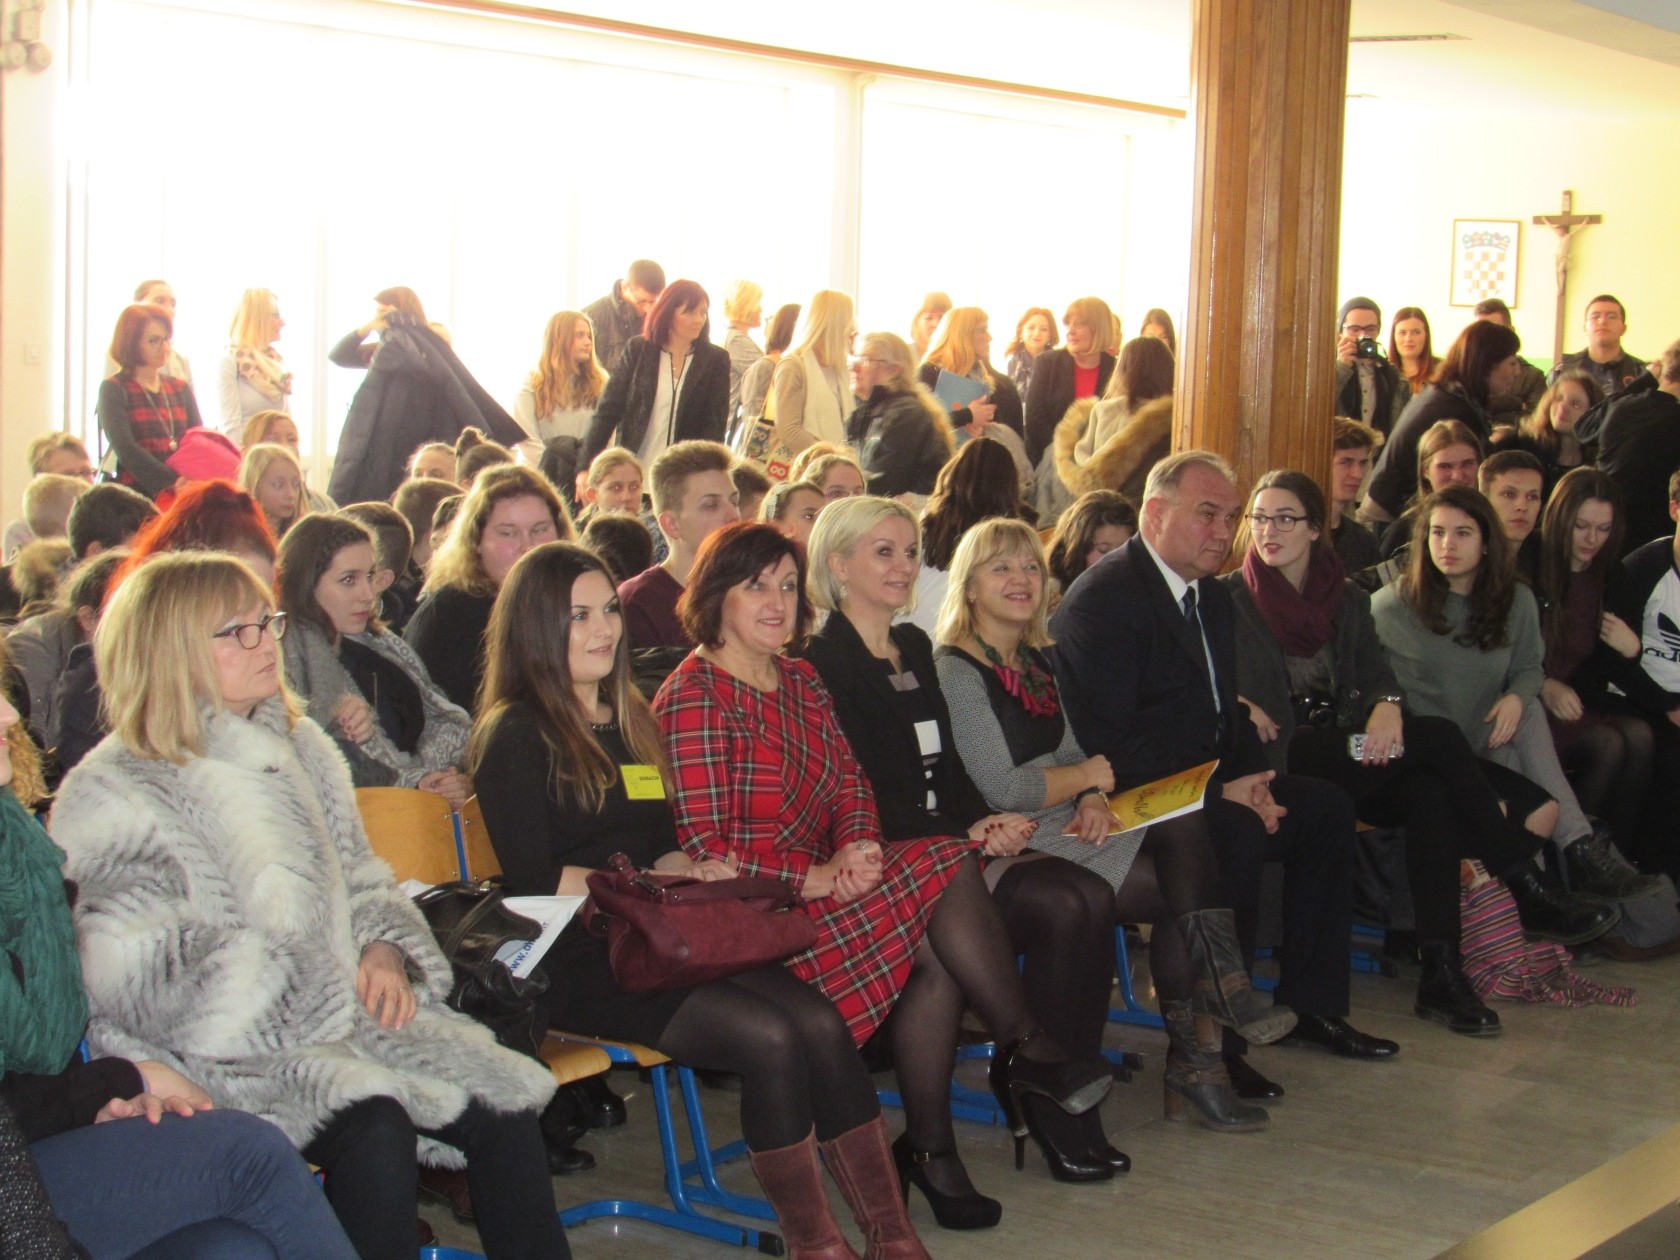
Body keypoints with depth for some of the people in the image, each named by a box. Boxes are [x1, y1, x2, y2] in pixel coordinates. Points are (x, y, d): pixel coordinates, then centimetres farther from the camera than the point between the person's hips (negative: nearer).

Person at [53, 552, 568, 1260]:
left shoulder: (298, 748, 16)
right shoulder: (113, 797, -5)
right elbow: (141, 974, -14)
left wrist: (384, 953, -3)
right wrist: (333, 996, -18)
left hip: (342, 1011, 6)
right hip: (221, 1055, -6)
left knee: (503, 1109, -17)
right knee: (374, 1131, -32)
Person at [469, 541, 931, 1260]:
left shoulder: (630, 719, 21)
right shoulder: (515, 735, -2)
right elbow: (536, 882, -9)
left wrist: (689, 871, 1)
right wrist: (653, 886, -11)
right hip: (578, 963, -7)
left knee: (820, 1022, -19)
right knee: (768, 1037, -27)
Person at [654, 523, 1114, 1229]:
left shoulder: (801, 681, 17)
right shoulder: (694, 698, -9)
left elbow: (850, 782, 13)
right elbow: (703, 847, -14)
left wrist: (856, 845, -9)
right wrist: (816, 877, -20)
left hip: (819, 886, 8)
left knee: (940, 954, -21)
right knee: (946, 870, -22)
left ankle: (929, 1147, -10)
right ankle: (1024, 1050, -8)